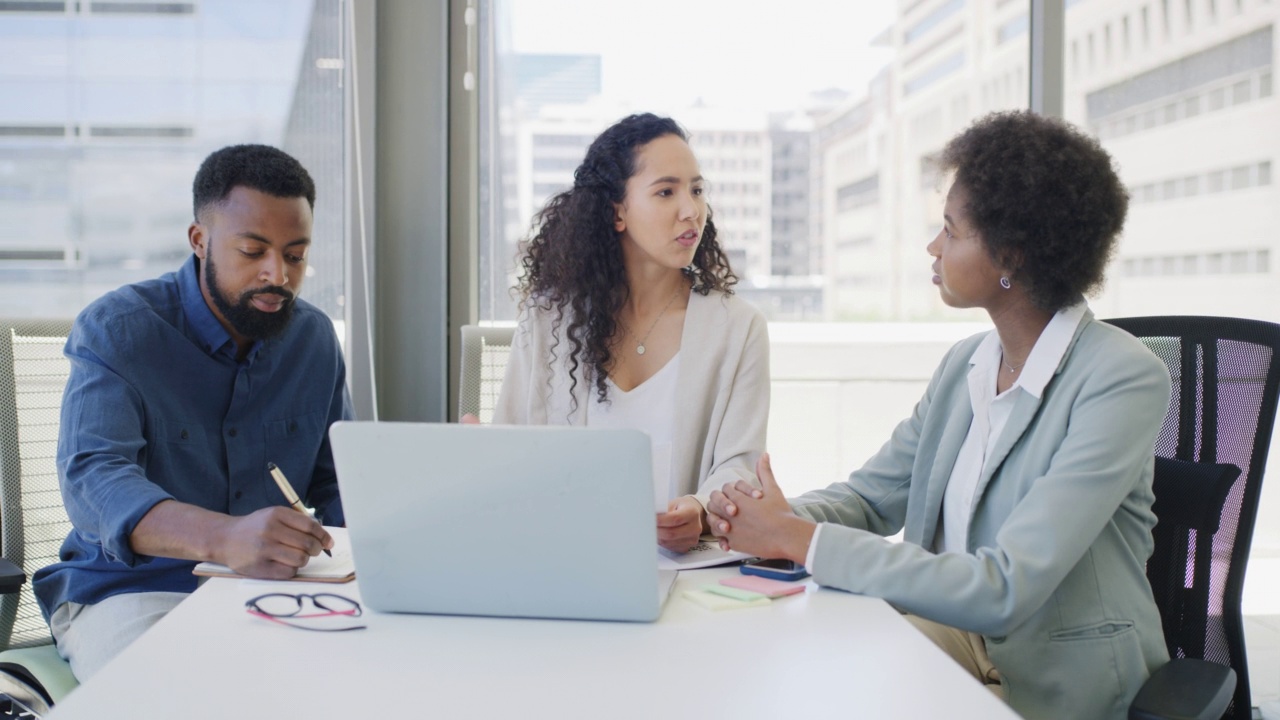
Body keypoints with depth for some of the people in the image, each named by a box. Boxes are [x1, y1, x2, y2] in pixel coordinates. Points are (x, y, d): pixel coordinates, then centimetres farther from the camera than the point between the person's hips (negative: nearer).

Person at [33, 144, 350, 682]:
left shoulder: (315, 337, 8)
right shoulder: (114, 330, -9)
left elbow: (338, 483, 15)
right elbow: (91, 477, -25)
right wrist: (223, 538, -45)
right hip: (127, 591, -4)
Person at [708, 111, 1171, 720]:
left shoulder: (1124, 380, -19)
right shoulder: (963, 366, 4)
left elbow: (1003, 590, -27)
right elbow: (870, 494, 11)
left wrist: (799, 539, -24)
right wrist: (766, 517, -12)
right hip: (955, 630, 6)